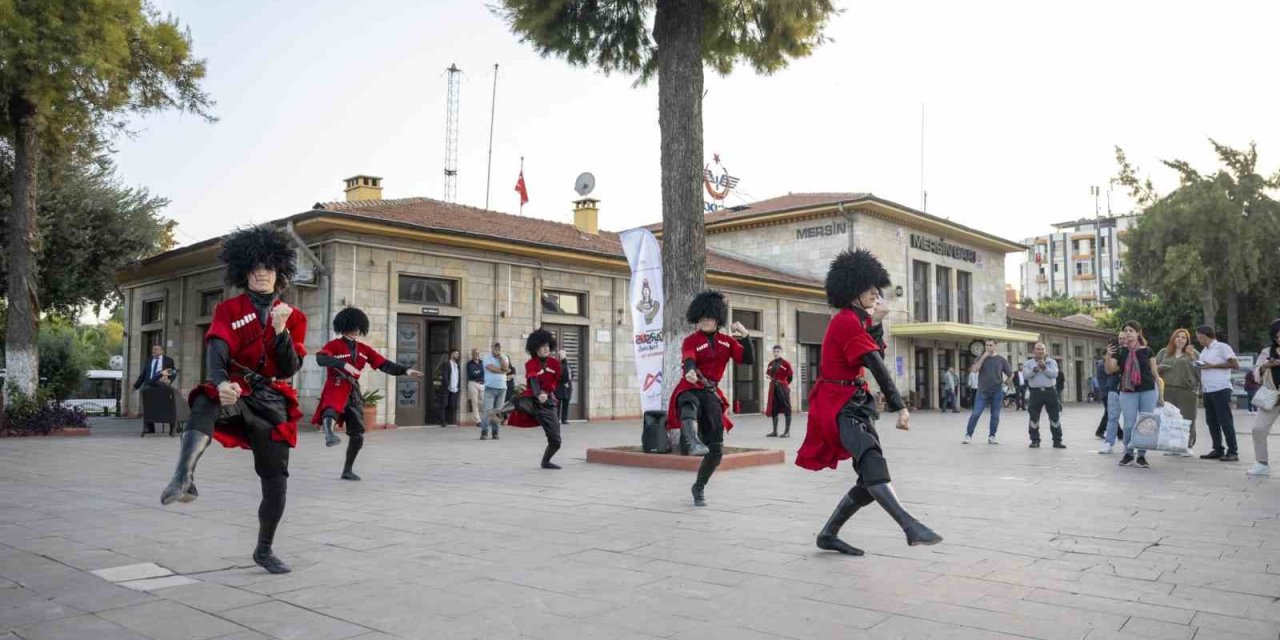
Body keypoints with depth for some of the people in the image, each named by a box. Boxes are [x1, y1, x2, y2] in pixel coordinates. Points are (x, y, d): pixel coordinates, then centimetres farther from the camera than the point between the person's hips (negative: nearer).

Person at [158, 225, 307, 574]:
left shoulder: (294, 317, 7)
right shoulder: (228, 310, 2)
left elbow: (291, 368, -3)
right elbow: (216, 351, -16)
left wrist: (281, 331, -19)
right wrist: (220, 383, -37)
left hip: (272, 402, 2)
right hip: (234, 394, -2)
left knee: (276, 481, 3)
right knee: (206, 404, -39)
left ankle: (264, 551, 23)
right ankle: (184, 479, -58)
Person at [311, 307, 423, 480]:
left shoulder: (364, 349, 11)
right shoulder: (334, 344, -5)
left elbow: (384, 364, 7)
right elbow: (320, 358, -26)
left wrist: (405, 370, -7)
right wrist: (344, 364, -40)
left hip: (354, 392, 6)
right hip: (336, 390, -6)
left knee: (358, 435, 7)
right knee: (331, 412, -40)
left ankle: (347, 471, 22)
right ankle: (330, 435, -72)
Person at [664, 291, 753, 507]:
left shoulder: (727, 340, 9)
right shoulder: (691, 340, -4)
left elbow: (749, 360, 1)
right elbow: (688, 360, -25)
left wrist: (745, 337, -14)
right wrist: (689, 372, -49)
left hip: (711, 394, 4)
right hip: (689, 389, -4)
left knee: (716, 450, 1)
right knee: (689, 407, -43)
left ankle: (698, 488, 24)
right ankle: (694, 442, -72)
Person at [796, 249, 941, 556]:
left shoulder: (856, 320, 17)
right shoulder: (846, 320, -14)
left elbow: (877, 353, 21)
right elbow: (876, 366, -20)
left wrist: (877, 323, 9)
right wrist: (900, 407, -24)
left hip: (855, 403, 10)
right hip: (840, 404, -10)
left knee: (871, 479, 6)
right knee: (871, 460, -31)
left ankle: (828, 535, 16)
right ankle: (911, 527, -47)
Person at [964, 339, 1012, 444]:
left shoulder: (1001, 359, 5)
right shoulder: (981, 358, 5)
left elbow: (1011, 374, 10)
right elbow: (974, 370, -12)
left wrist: (1005, 382, -2)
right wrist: (984, 357, -14)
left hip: (997, 392, 1)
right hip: (982, 391, -1)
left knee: (995, 415, 3)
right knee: (975, 414, -6)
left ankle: (991, 436, 13)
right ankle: (968, 435, 2)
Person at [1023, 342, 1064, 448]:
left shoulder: (1052, 362, 7)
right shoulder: (1028, 363, 7)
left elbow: (1054, 374, -8)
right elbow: (1025, 376, -7)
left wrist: (1044, 367, -19)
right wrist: (1035, 369, -20)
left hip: (1050, 391, 0)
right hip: (1036, 392, 0)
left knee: (1054, 416, 2)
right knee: (1034, 417, 0)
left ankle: (1057, 441, 9)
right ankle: (1035, 440, 10)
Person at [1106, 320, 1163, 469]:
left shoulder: (1146, 351, 3)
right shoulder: (1120, 351, 5)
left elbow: (1155, 373, 6)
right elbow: (1109, 370, 2)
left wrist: (1160, 395, 4)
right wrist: (1108, 356, -17)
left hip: (1148, 391, 0)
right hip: (1127, 392, 0)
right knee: (1129, 425, -1)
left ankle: (1141, 455, 13)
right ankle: (1128, 454, 14)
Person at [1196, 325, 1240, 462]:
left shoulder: (1221, 347, -5)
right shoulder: (1204, 351, 19)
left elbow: (1235, 364, -11)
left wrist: (1212, 365, -15)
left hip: (1220, 389, -8)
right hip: (1207, 390, 8)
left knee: (1225, 421, -6)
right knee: (1211, 421, 9)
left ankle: (1232, 452, -3)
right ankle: (1218, 450, 15)